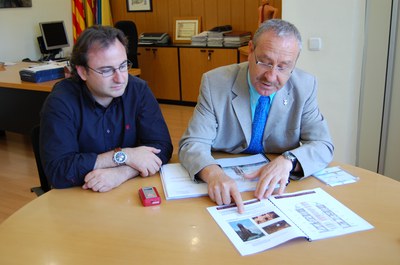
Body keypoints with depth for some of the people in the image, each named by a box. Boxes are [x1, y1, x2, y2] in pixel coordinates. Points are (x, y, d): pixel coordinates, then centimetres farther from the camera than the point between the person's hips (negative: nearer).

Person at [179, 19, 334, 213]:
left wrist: (288, 161, -26)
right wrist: (213, 173, -36)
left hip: (276, 190, 2)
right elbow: (192, 144, -14)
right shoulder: (215, 83, -12)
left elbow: (323, 146, -4)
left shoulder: (305, 87, -7)